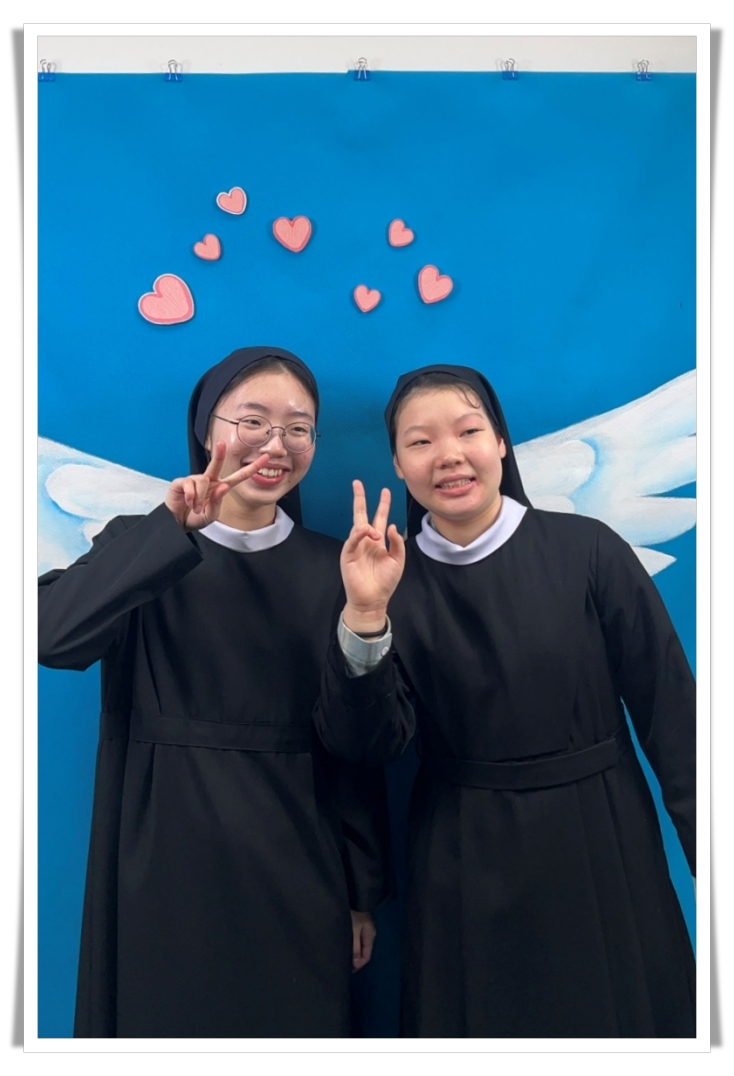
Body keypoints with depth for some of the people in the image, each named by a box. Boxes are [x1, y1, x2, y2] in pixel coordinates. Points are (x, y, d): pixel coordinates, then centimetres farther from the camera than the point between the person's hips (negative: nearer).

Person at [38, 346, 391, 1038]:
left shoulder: (331, 568, 1)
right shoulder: (141, 547, -2)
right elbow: (52, 637, -22)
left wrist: (363, 892, 4)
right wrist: (170, 531, -25)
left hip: (294, 862, 1)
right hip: (167, 853, -1)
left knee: (297, 1023, 13)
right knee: (166, 1021, 14)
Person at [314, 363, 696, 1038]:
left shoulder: (588, 550, -9)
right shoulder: (394, 579, -6)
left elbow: (669, 714, -5)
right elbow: (368, 745, -14)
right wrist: (365, 617, -28)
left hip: (603, 850, 0)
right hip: (468, 869, 1)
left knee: (630, 1017, 15)